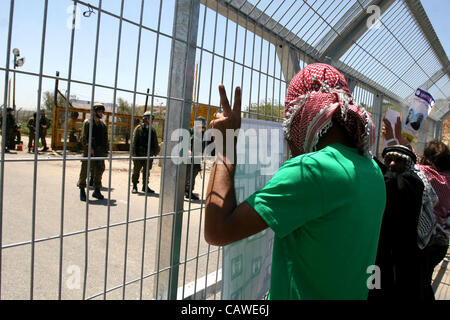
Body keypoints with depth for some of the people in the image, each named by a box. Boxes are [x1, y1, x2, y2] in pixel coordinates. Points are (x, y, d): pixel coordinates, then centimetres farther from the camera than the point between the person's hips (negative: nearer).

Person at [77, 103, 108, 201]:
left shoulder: (103, 125, 14)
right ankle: (82, 190, 11)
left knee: (99, 171, 5)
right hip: (89, 151, -5)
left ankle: (97, 191, 15)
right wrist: (89, 147, -16)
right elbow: (83, 137, -7)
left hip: (100, 152, 5)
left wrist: (106, 151, 10)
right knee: (85, 171, 0)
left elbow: (105, 139, 16)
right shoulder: (87, 122, -1)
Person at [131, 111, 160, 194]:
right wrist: (134, 152, -10)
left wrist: (155, 153, 9)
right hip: (139, 154, -3)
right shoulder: (139, 128, 0)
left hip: (148, 155, 4)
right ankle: (134, 186, 14)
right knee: (136, 170, 3)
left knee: (147, 171, 9)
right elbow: (134, 141, -4)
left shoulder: (153, 130, 11)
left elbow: (155, 143, 15)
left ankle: (145, 186, 19)